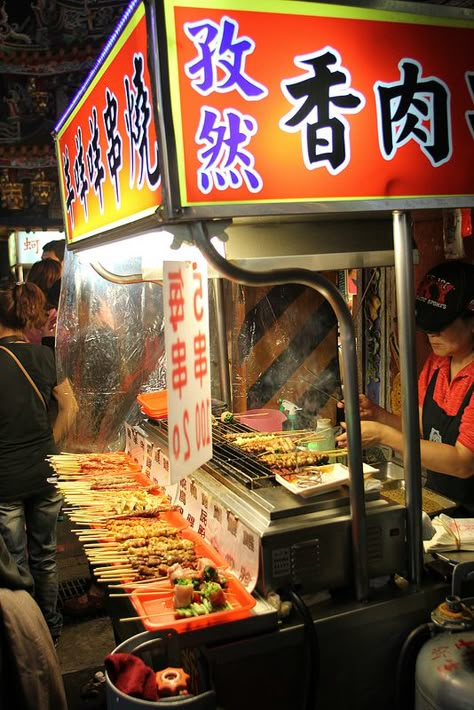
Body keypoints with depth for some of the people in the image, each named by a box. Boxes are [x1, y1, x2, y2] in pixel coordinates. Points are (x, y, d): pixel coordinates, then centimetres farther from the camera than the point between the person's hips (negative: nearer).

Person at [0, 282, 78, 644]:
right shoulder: (43, 355, -2)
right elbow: (70, 407, 4)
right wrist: (49, 447, 10)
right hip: (45, 474, 4)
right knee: (45, 556, 20)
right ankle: (52, 626, 35)